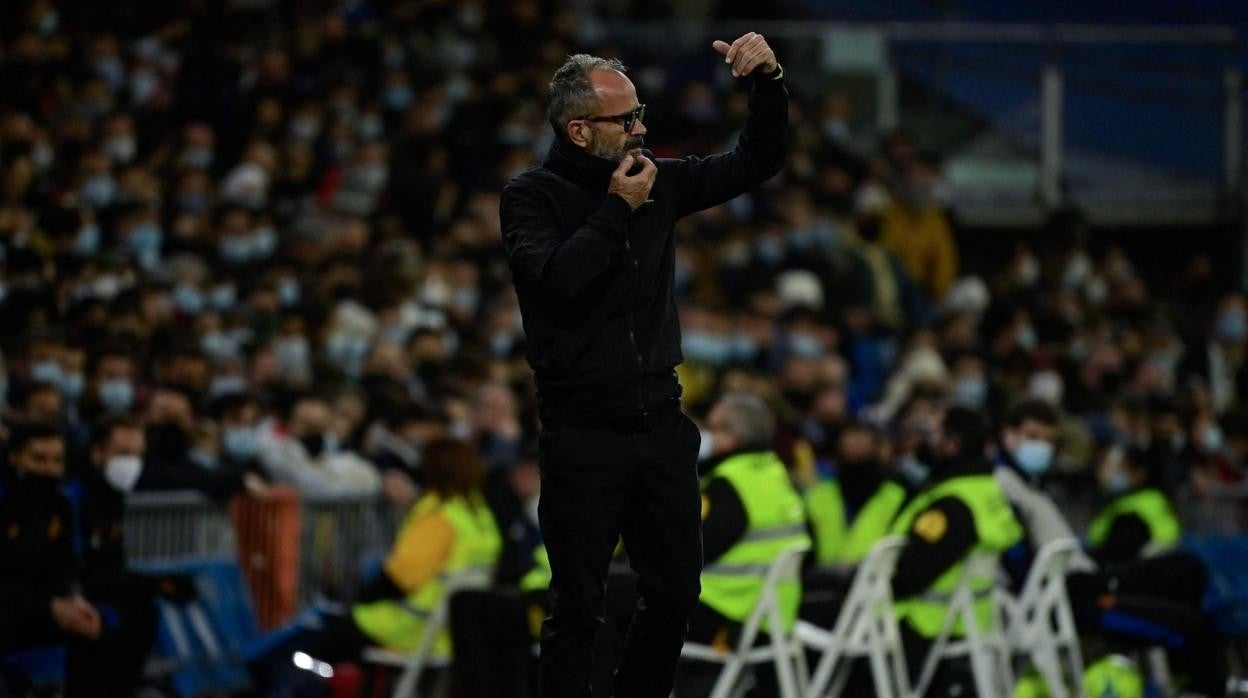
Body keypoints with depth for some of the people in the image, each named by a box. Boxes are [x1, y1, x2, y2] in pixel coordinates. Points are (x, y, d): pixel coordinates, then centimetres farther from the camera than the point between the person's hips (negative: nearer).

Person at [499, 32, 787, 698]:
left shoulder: (658, 182, 8)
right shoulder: (532, 195, -5)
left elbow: (756, 163, 15)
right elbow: (556, 279, -23)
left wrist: (767, 81, 0)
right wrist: (616, 210, -14)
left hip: (662, 424, 5)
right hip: (583, 436, -5)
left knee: (674, 593, 9)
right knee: (578, 606, -2)